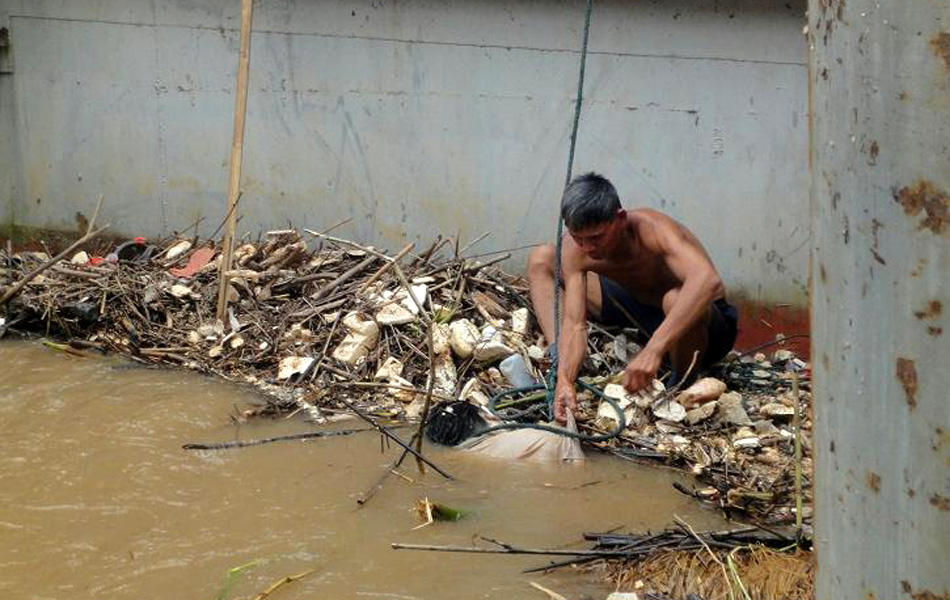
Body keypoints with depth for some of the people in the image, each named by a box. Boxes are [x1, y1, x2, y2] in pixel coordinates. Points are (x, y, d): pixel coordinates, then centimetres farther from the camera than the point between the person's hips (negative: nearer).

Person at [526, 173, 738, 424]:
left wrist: (653, 350, -62)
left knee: (675, 299, -43)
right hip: (642, 309, 5)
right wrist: (565, 380, -45)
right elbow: (574, 324, -25)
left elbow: (707, 280, -54)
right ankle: (557, 366, -12)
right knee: (541, 259, -2)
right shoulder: (575, 247, -20)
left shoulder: (651, 229, -36)